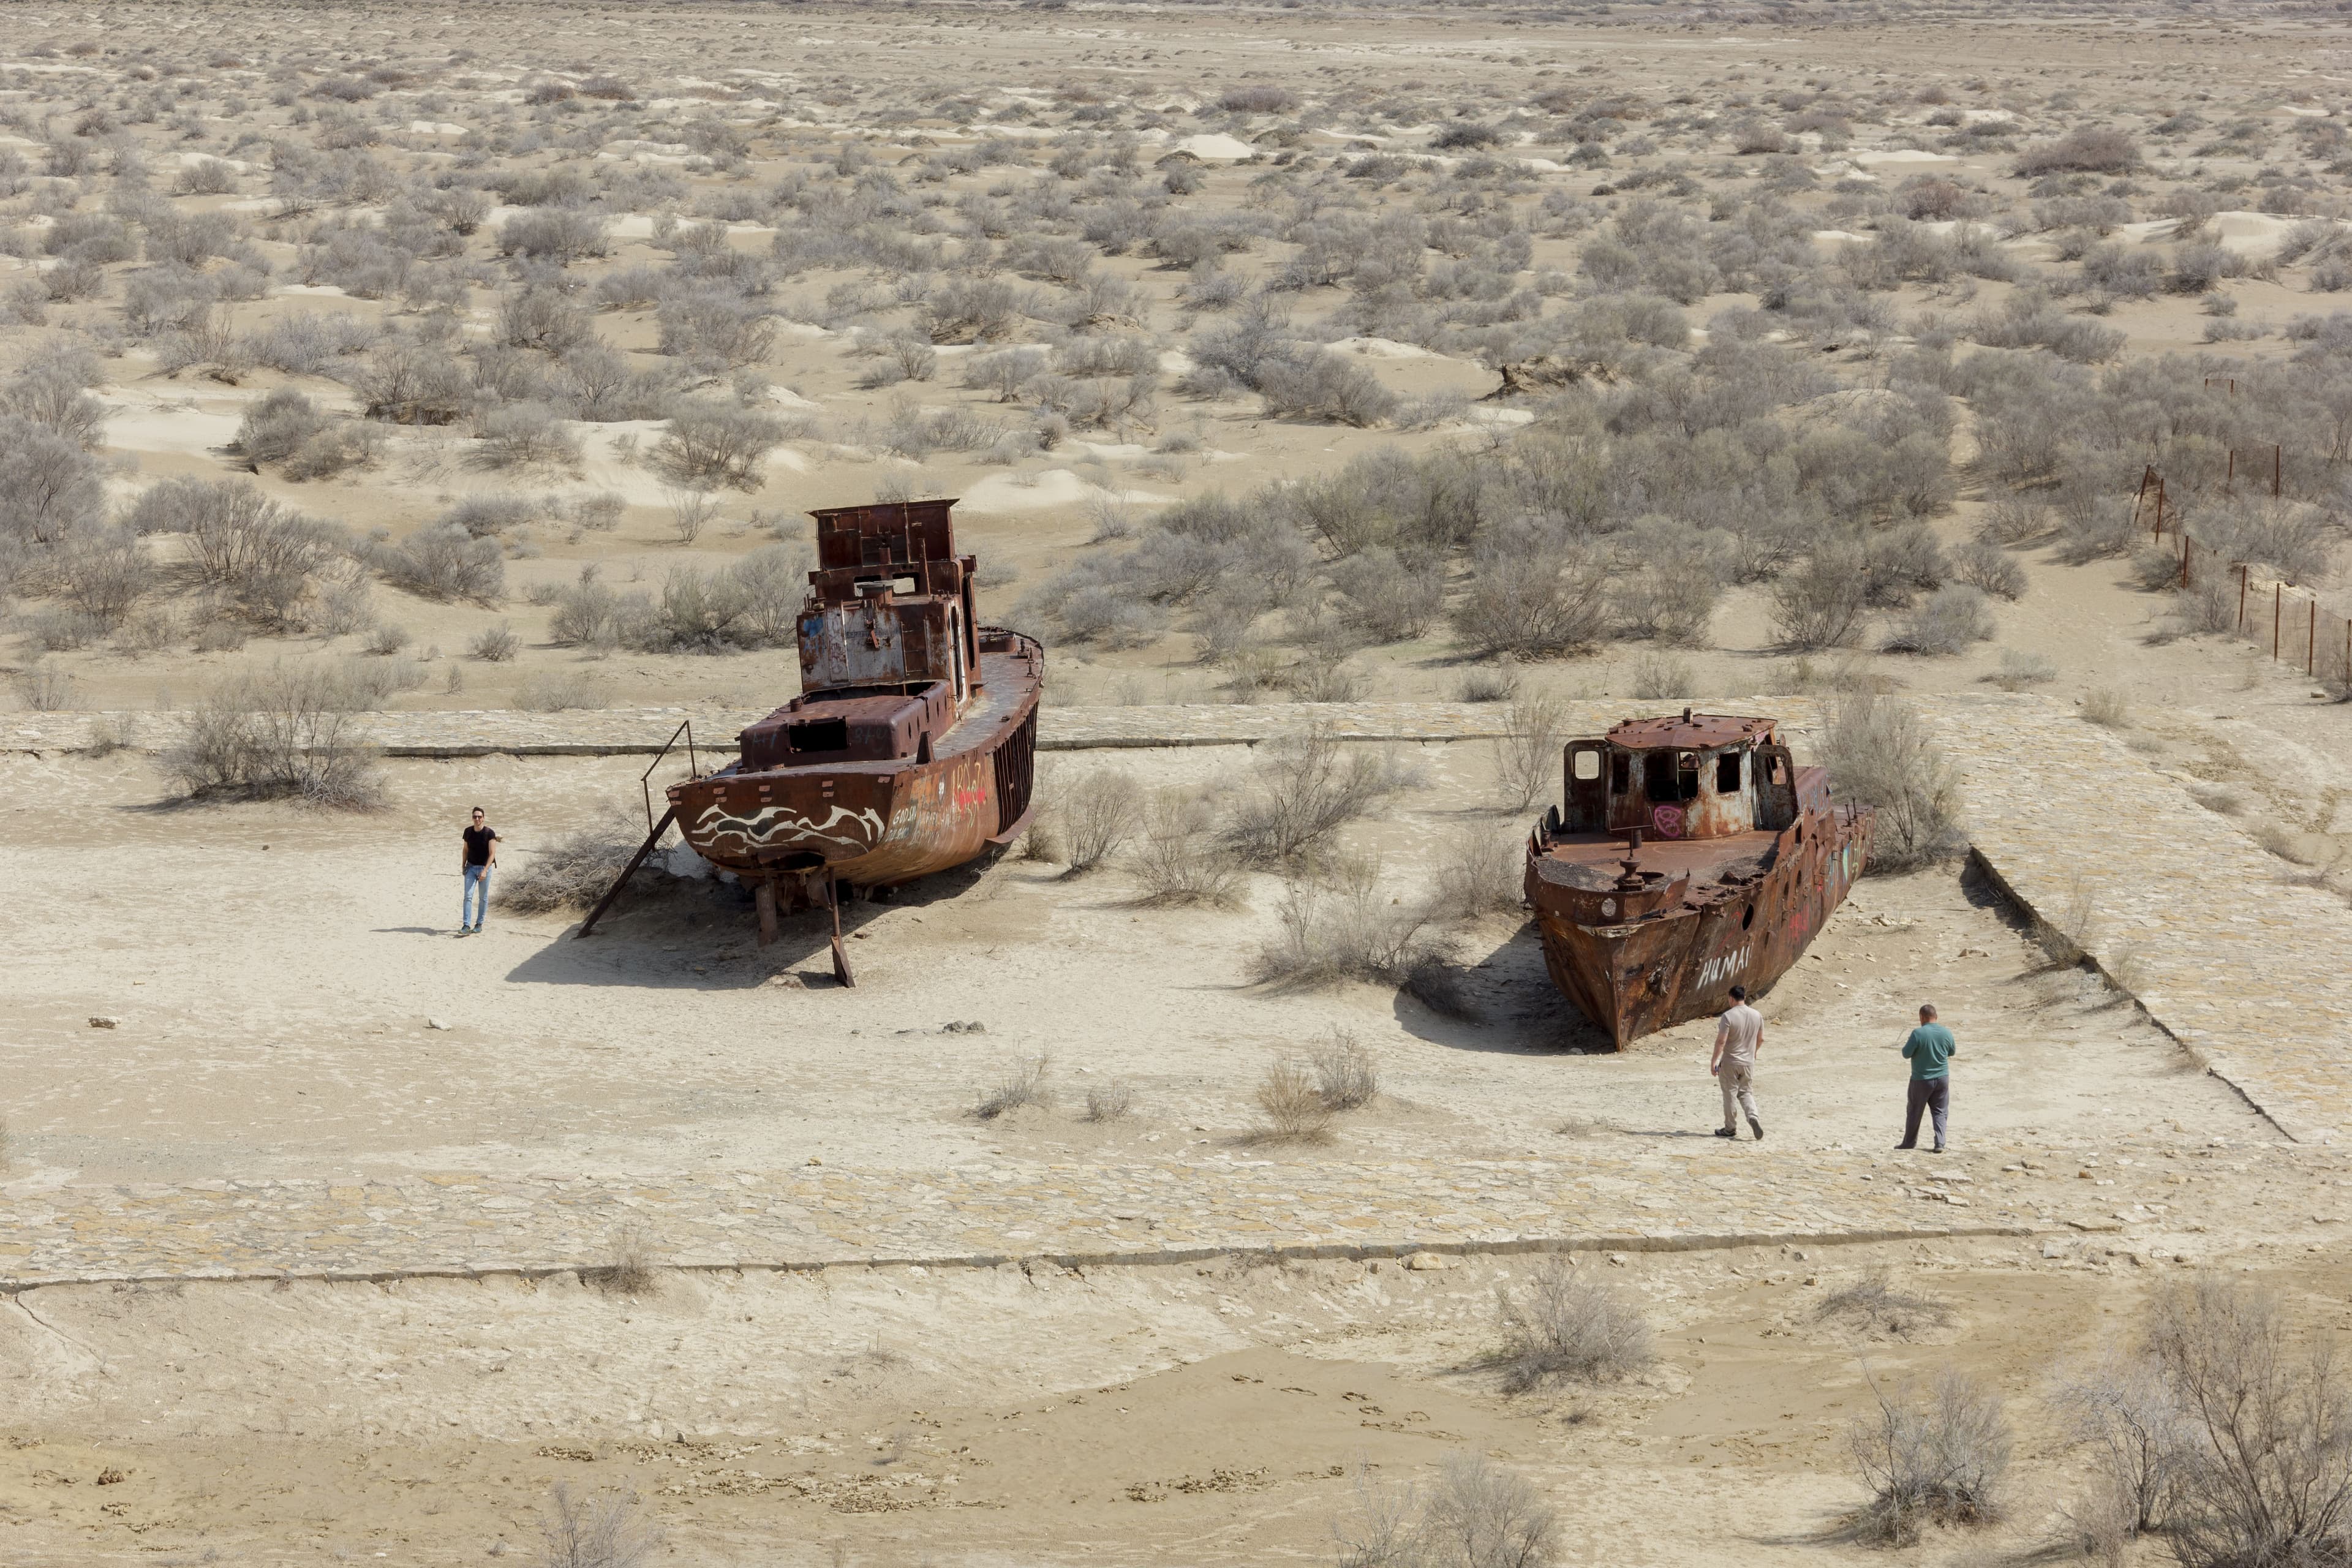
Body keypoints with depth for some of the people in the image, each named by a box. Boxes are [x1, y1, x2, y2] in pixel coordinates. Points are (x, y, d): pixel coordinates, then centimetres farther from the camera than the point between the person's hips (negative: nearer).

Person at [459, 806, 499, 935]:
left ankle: (479, 924, 18)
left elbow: (492, 853, -14)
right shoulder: (468, 832, 1)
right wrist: (463, 867, 13)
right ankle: (466, 926, -15)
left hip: (485, 868, -3)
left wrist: (485, 870, -21)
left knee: (483, 898, 6)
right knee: (468, 896, -10)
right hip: (471, 867, 3)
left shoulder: (490, 833, -11)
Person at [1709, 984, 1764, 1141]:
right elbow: (1761, 1039, 10)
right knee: (1746, 1093, 16)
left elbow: (1721, 1041, -20)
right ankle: (1753, 1117, -9)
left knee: (1730, 1095, 7)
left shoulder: (1728, 1016, -17)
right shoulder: (1757, 1015, 0)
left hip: (1730, 1063, -5)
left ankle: (1730, 1129, 16)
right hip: (1748, 1062, 5)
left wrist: (1714, 1061, -14)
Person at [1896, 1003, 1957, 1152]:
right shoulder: (1946, 1033, -4)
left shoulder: (1918, 1034, -18)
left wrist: (1908, 1043, 7)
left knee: (1914, 1111, 12)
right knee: (1939, 1112, 10)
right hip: (1942, 1078, 3)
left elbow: (1906, 1053, -12)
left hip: (1921, 1080, -3)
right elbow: (1952, 1052, 11)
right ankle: (1940, 1144, -1)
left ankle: (1909, 1142, 23)